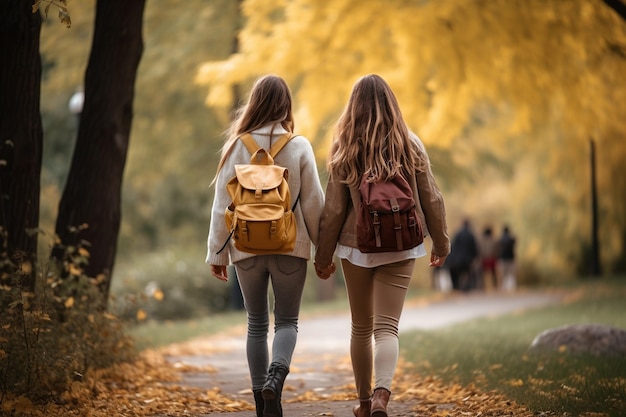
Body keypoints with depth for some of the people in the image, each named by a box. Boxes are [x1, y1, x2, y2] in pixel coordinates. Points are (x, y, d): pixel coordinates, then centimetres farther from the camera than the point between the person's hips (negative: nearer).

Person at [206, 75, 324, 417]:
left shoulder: (237, 146, -2)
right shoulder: (299, 146, -5)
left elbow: (222, 204, -1)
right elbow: (313, 202, -2)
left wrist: (216, 253, 6)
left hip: (247, 248, 1)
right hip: (291, 247, -1)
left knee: (257, 324, 12)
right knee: (287, 321, 10)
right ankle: (276, 376, -18)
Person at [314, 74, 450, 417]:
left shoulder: (345, 151, -5)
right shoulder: (411, 146, -3)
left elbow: (334, 209, -4)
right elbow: (431, 200, 1)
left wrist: (323, 256, 5)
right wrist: (441, 243, 13)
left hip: (357, 247, 0)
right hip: (400, 248, 0)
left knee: (361, 327, 15)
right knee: (387, 327, -1)